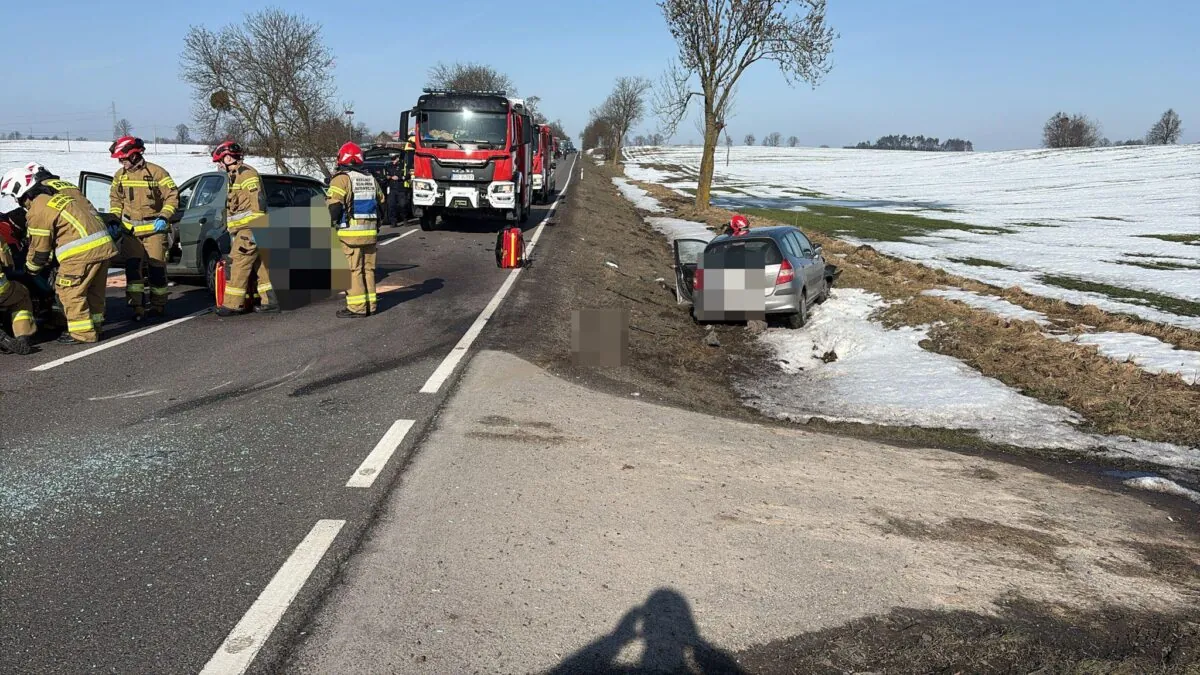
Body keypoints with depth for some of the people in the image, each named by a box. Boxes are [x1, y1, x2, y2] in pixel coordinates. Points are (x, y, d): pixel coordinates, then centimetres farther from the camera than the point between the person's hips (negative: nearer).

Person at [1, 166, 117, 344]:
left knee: (69, 291, 1)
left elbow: (39, 248, 1)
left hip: (82, 251, -9)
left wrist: (30, 269, 18)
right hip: (103, 244, 9)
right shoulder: (53, 197, 22)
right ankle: (94, 326, 27)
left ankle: (82, 333, 3)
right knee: (93, 290, 18)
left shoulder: (38, 211, -6)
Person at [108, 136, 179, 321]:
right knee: (132, 266, -4)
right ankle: (137, 305, -1)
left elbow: (172, 196, -7)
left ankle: (158, 306, 11)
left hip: (154, 228, -4)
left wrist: (164, 217, -15)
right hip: (130, 229, 4)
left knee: (156, 267, -1)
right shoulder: (120, 175, 7)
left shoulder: (156, 172, -10)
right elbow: (115, 199, 20)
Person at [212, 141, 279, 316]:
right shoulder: (235, 176, 23)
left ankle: (233, 304, -8)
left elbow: (258, 203, -19)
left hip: (250, 229, -10)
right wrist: (230, 227, 29)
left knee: (239, 264, -10)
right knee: (259, 265, 9)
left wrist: (255, 230, -23)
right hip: (242, 229, 10)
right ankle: (270, 302, 12)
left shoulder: (247, 174, -11)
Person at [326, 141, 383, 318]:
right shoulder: (370, 179, 14)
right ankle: (370, 304, 16)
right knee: (368, 268, 12)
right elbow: (381, 202, 19)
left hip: (351, 231, -7)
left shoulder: (341, 178, -8)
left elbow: (334, 204, -18)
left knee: (353, 269, -4)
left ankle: (357, 307, -4)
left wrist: (333, 222, -3)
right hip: (371, 231, 7)